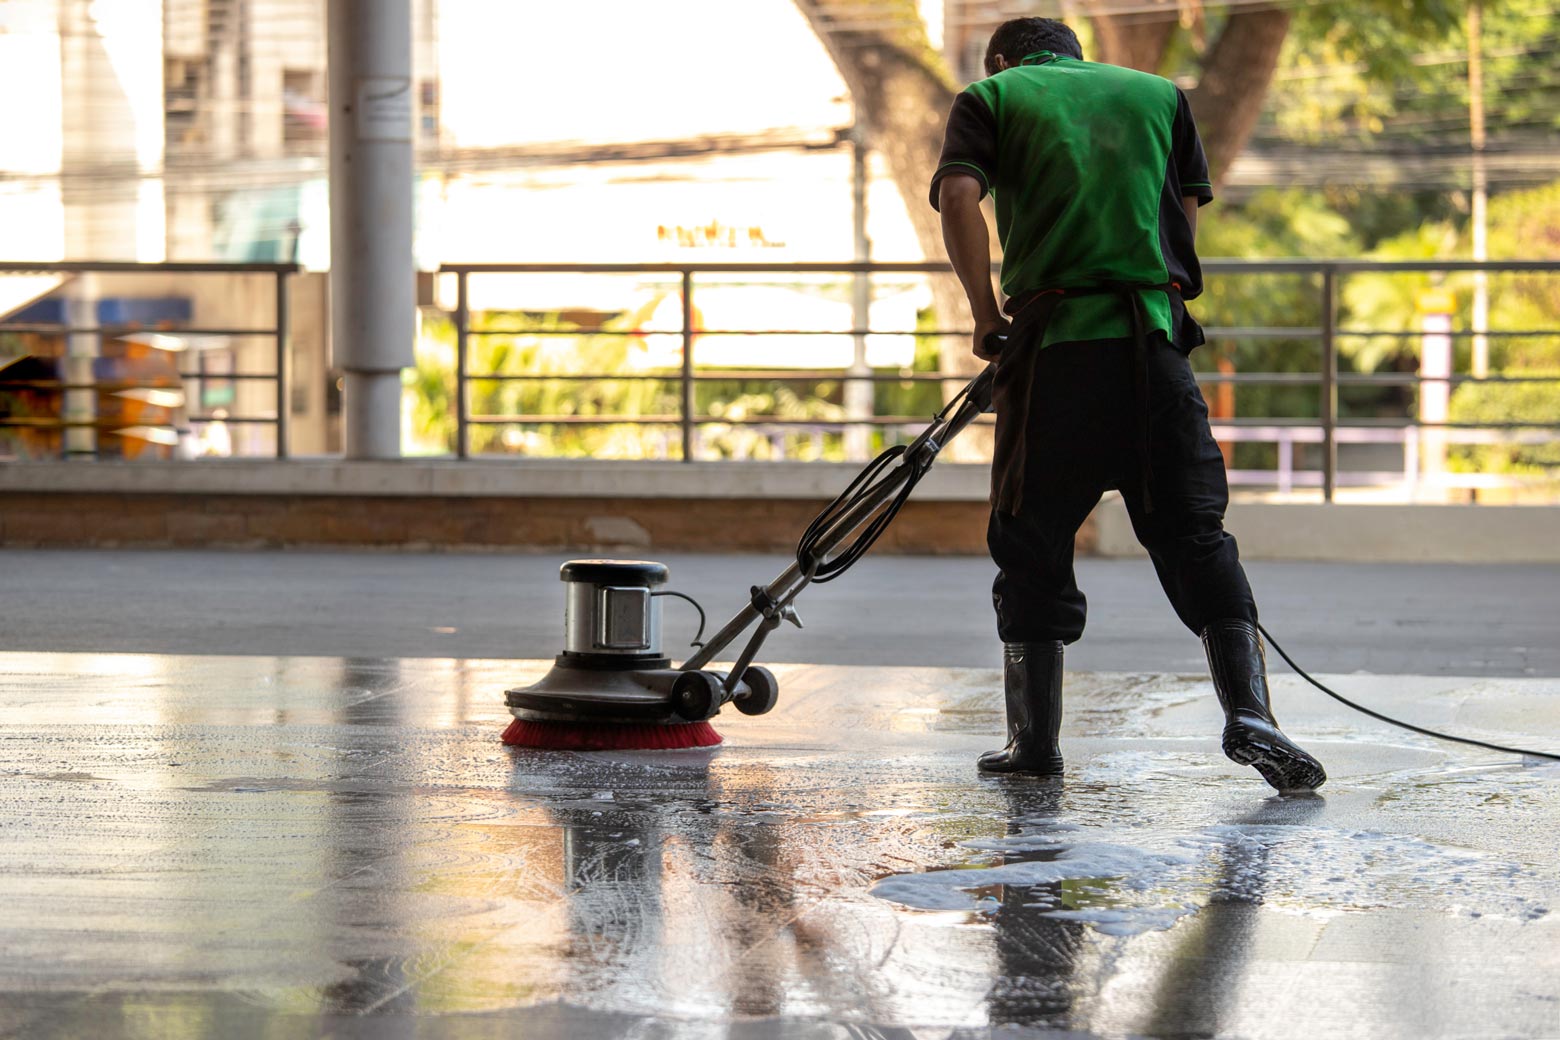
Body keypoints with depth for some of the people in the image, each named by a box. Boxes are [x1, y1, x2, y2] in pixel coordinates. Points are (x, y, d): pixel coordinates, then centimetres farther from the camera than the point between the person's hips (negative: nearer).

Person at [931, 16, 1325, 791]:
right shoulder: (1159, 93, 22)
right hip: (1153, 341, 2)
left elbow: (958, 198, -6)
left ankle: (1034, 739, 12)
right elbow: (1188, 213, 15)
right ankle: (1249, 713, -13)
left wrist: (987, 318, -1)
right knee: (1194, 533, 3)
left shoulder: (990, 97, 12)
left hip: (1049, 348, -2)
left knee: (1033, 547, 8)